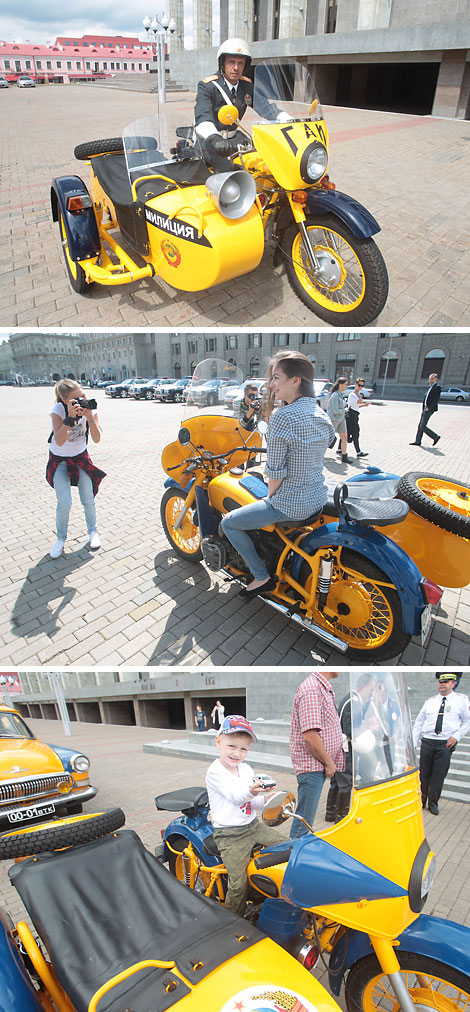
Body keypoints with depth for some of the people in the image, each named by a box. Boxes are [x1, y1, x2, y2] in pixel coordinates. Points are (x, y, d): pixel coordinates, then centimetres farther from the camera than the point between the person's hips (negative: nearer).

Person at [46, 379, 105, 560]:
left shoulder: (90, 408, -16)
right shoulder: (58, 410, -25)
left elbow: (96, 439, -25)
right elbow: (59, 441, -38)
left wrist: (90, 417, -37)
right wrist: (70, 417, -47)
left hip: (80, 457, 2)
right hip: (59, 460, -2)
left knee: (88, 500, 1)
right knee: (64, 504, -10)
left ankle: (92, 532, 24)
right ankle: (61, 538, 11)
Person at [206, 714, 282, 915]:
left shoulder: (246, 769, 9)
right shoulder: (215, 772, -12)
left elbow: (252, 803, 8)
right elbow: (235, 796, -24)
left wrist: (264, 799, -14)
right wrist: (250, 791, -44)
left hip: (253, 825, 7)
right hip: (230, 835, -7)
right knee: (239, 885, -14)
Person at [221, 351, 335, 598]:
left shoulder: (282, 417, -23)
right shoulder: (322, 415, 3)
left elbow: (275, 472, -21)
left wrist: (271, 495, 1)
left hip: (291, 504, -9)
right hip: (318, 497, 9)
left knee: (228, 523, 6)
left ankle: (262, 577, 10)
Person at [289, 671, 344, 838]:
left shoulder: (325, 689, 14)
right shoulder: (311, 689, -21)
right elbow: (310, 736, -25)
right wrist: (329, 763, -15)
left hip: (323, 766, 10)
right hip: (311, 766, -10)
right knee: (304, 820, -1)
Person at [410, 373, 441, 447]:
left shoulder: (437, 387, -11)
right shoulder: (429, 387, 15)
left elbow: (436, 400, -18)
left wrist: (429, 408, -18)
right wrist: (423, 407, 10)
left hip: (430, 409, -9)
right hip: (425, 408, 9)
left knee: (422, 427, -9)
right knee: (420, 425, 9)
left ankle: (435, 437, 3)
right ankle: (417, 441, 14)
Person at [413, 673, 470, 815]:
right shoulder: (430, 701, 10)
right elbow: (418, 723, 14)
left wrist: (456, 736, -7)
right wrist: (413, 743, 8)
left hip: (446, 744, -2)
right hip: (427, 742, 3)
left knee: (439, 775, 2)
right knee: (423, 774, 7)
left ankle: (433, 803, 19)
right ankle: (421, 801, 25)